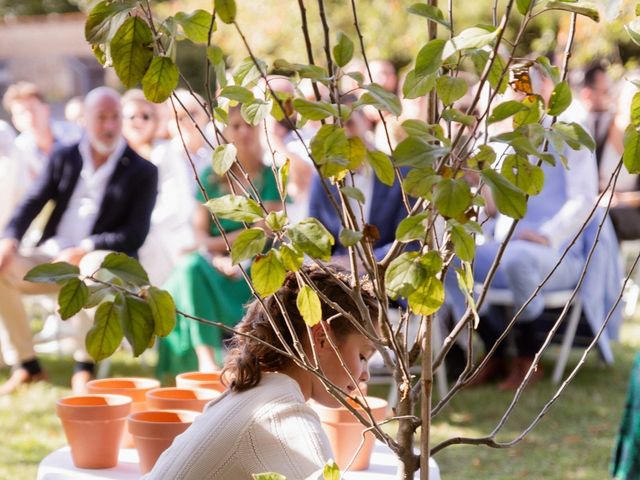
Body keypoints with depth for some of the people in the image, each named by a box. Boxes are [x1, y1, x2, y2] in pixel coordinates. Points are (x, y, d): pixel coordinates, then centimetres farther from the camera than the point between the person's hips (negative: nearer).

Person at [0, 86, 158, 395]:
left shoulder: (142, 172, 1)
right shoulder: (63, 159, 12)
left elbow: (135, 235, -7)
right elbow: (32, 204, 8)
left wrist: (83, 250, -19)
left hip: (102, 259, -4)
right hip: (51, 257, 4)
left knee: (95, 267, -40)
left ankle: (84, 366, -24)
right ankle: (26, 365, -9)